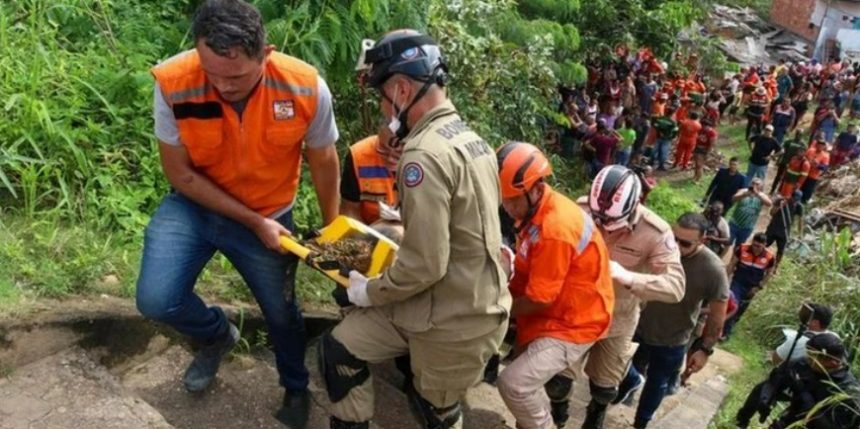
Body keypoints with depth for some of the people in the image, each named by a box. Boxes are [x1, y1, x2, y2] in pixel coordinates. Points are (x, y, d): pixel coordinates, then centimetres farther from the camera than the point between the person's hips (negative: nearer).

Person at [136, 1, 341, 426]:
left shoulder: (307, 89, -26)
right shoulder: (173, 84, -27)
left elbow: (323, 163, -9)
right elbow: (180, 173, -16)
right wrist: (251, 223, -20)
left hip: (270, 216, 0)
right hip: (194, 205, 0)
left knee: (282, 314, 14)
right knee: (156, 300, -17)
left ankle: (296, 389, 46)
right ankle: (219, 335, 20)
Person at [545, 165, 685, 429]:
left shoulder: (655, 233, -25)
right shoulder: (581, 210, -20)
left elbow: (675, 287, -32)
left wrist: (627, 276, -45)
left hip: (616, 320, 0)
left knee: (604, 386, 20)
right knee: (557, 379, 10)